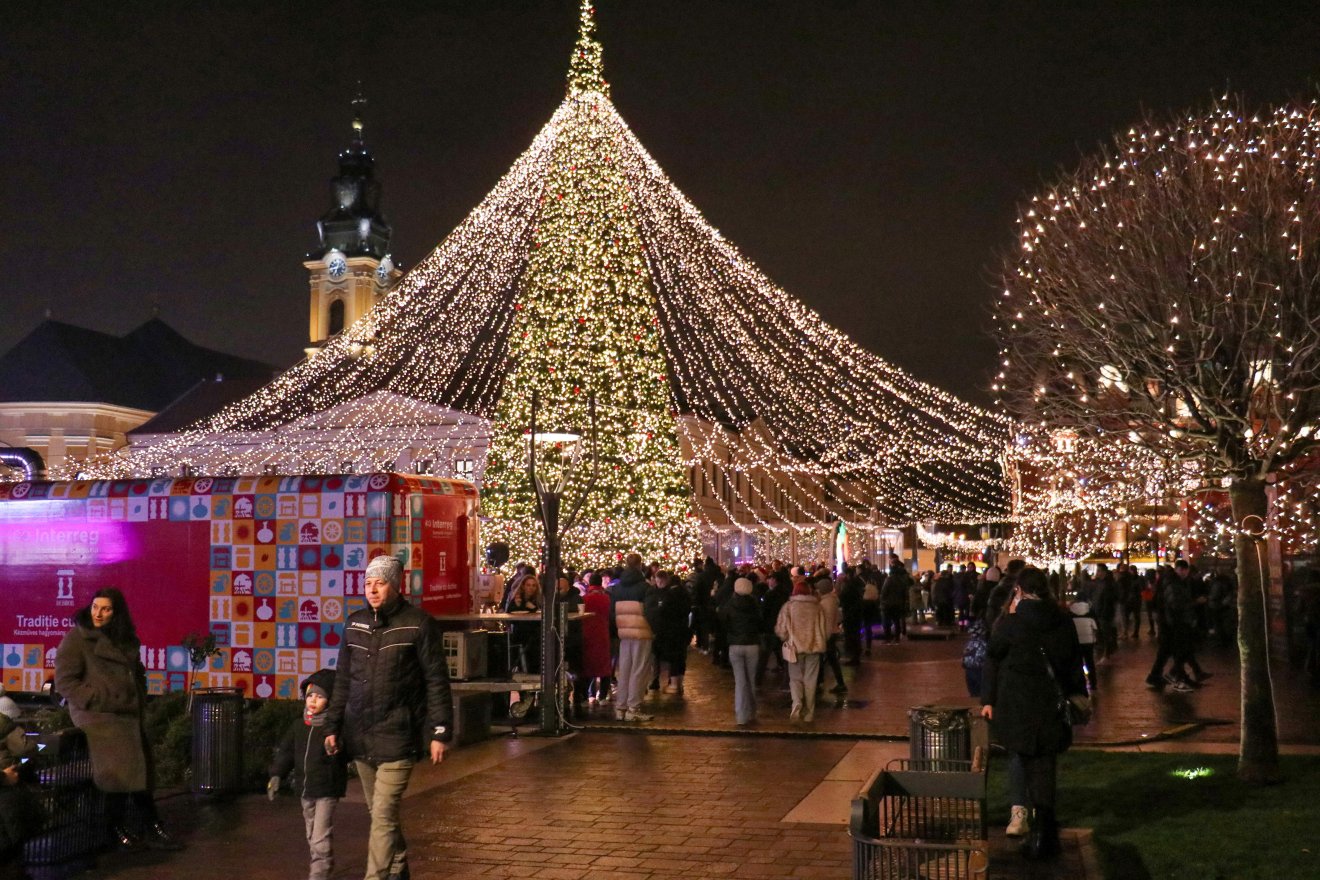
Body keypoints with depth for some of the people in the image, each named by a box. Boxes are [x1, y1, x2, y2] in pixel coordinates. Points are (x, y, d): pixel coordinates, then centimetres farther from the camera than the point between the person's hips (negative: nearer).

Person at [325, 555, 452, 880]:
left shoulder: (418, 623, -6)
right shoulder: (354, 623, 9)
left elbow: (436, 681, -6)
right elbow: (342, 681, 15)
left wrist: (440, 732, -9)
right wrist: (332, 727, 12)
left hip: (397, 737, -5)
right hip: (359, 737, 5)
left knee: (383, 815, -11)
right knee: (379, 814, 14)